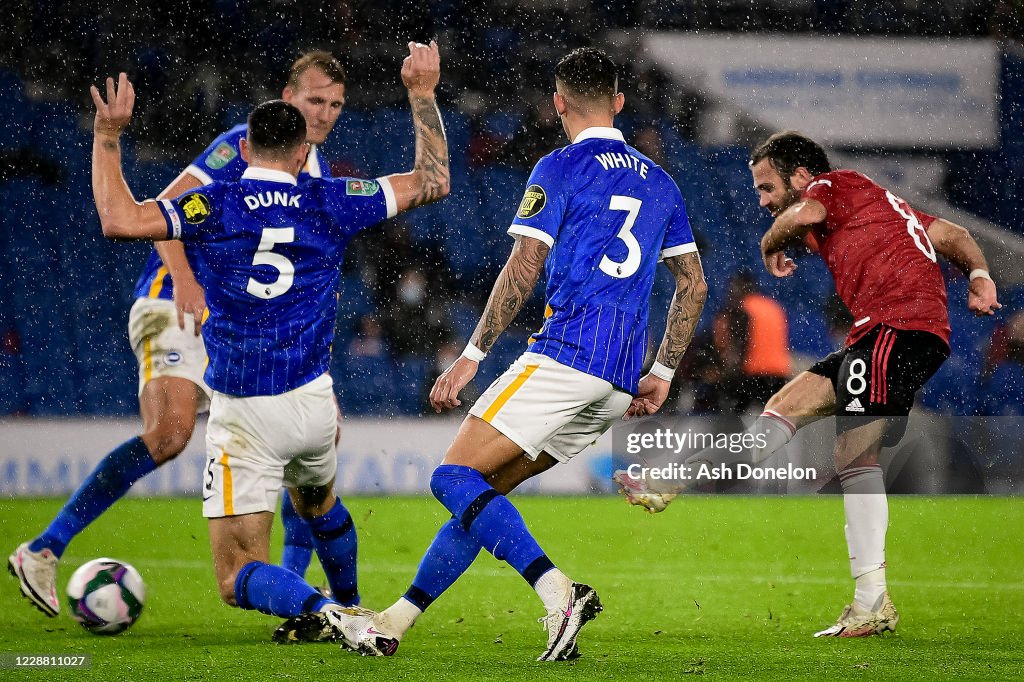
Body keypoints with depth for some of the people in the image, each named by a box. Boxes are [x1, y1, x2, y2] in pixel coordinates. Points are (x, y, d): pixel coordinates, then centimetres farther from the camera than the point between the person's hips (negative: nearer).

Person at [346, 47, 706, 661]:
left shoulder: (562, 169, -1)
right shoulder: (660, 183, 20)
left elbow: (523, 271, -8)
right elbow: (694, 286, 21)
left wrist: (472, 357, -3)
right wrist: (663, 373, 26)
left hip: (567, 353, -8)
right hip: (619, 387, 8)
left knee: (456, 477, -9)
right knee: (485, 491, 14)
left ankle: (558, 591, -27)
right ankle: (398, 619, 13)